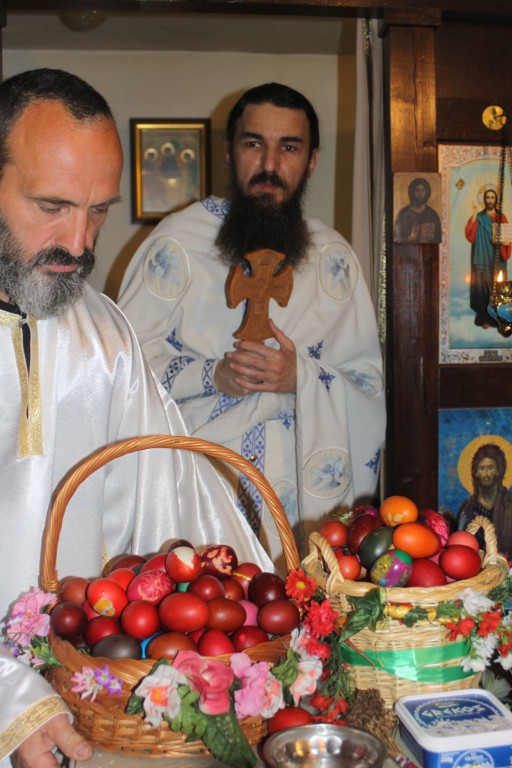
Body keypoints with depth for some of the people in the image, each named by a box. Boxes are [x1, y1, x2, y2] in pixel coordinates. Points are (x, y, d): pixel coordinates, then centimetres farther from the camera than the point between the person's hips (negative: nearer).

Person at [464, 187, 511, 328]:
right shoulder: (479, 217, 5)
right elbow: (470, 235, -11)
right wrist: (474, 215, -16)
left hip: (497, 258, 2)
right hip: (483, 258, -2)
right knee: (483, 285, -5)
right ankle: (484, 318, -1)